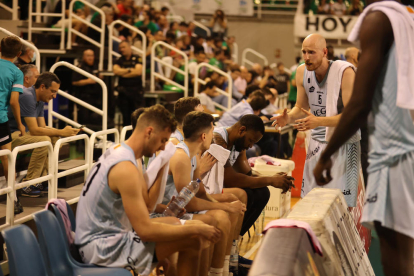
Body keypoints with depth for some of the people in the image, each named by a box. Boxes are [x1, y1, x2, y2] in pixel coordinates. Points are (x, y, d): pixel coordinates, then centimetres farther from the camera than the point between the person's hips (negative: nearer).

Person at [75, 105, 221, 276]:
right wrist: (195, 228, -17)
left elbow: (144, 206, 11)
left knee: (174, 223, 25)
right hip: (103, 249, -10)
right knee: (193, 240, -14)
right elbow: (146, 230, -24)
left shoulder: (116, 152, 9)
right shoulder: (126, 168, -22)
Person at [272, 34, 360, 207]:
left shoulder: (345, 71, -19)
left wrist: (318, 122, -34)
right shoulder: (302, 72, -1)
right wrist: (288, 117, -10)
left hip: (343, 142, -5)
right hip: (317, 142, 5)